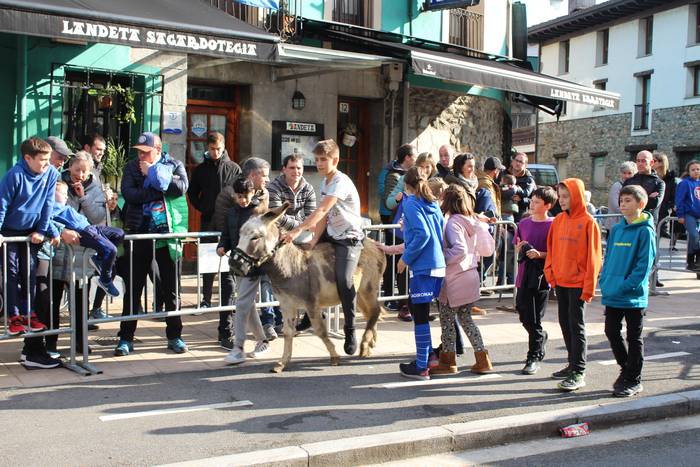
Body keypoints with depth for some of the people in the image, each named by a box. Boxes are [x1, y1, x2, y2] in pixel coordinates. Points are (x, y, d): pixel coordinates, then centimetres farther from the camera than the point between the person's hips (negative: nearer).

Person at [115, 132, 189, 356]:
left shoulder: (174, 165, 4)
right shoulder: (132, 167, 5)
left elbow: (181, 187, -17)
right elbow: (129, 194, -12)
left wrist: (152, 174, -13)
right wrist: (161, 191, -15)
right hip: (139, 232, 1)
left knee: (170, 287, 7)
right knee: (133, 287, 4)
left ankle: (174, 336, 18)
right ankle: (126, 338, 13)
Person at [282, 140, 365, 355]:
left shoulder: (341, 182, -21)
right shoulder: (324, 182, 8)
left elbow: (322, 210, -34)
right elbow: (324, 216, 3)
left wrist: (298, 230, -42)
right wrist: (315, 239, -10)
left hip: (349, 238, -10)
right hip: (331, 236, 10)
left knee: (343, 279, -27)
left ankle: (350, 330, -12)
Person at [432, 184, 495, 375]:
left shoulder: (453, 223, -16)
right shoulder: (475, 222, 7)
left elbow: (460, 250, -27)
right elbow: (488, 249, 10)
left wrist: (441, 259, -16)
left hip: (454, 279, -8)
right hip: (471, 275, 8)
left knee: (447, 320, 6)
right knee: (466, 318, 17)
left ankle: (448, 361, 16)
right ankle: (483, 360, 18)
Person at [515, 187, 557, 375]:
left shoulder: (552, 225, -8)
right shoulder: (524, 223, 9)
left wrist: (540, 254, -20)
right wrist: (520, 248, -3)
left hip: (541, 277, -6)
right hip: (524, 276, 6)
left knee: (534, 319, 0)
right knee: (523, 316, 14)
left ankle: (534, 358, 12)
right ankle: (541, 338, 40)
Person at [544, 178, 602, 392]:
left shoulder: (588, 222, -10)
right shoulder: (558, 220, 7)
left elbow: (592, 256, -10)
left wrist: (589, 286, -12)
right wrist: (551, 273, 3)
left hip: (578, 283, -6)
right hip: (560, 281, 6)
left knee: (576, 326, -4)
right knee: (565, 323, 14)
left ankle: (578, 373, 1)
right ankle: (573, 364, 27)